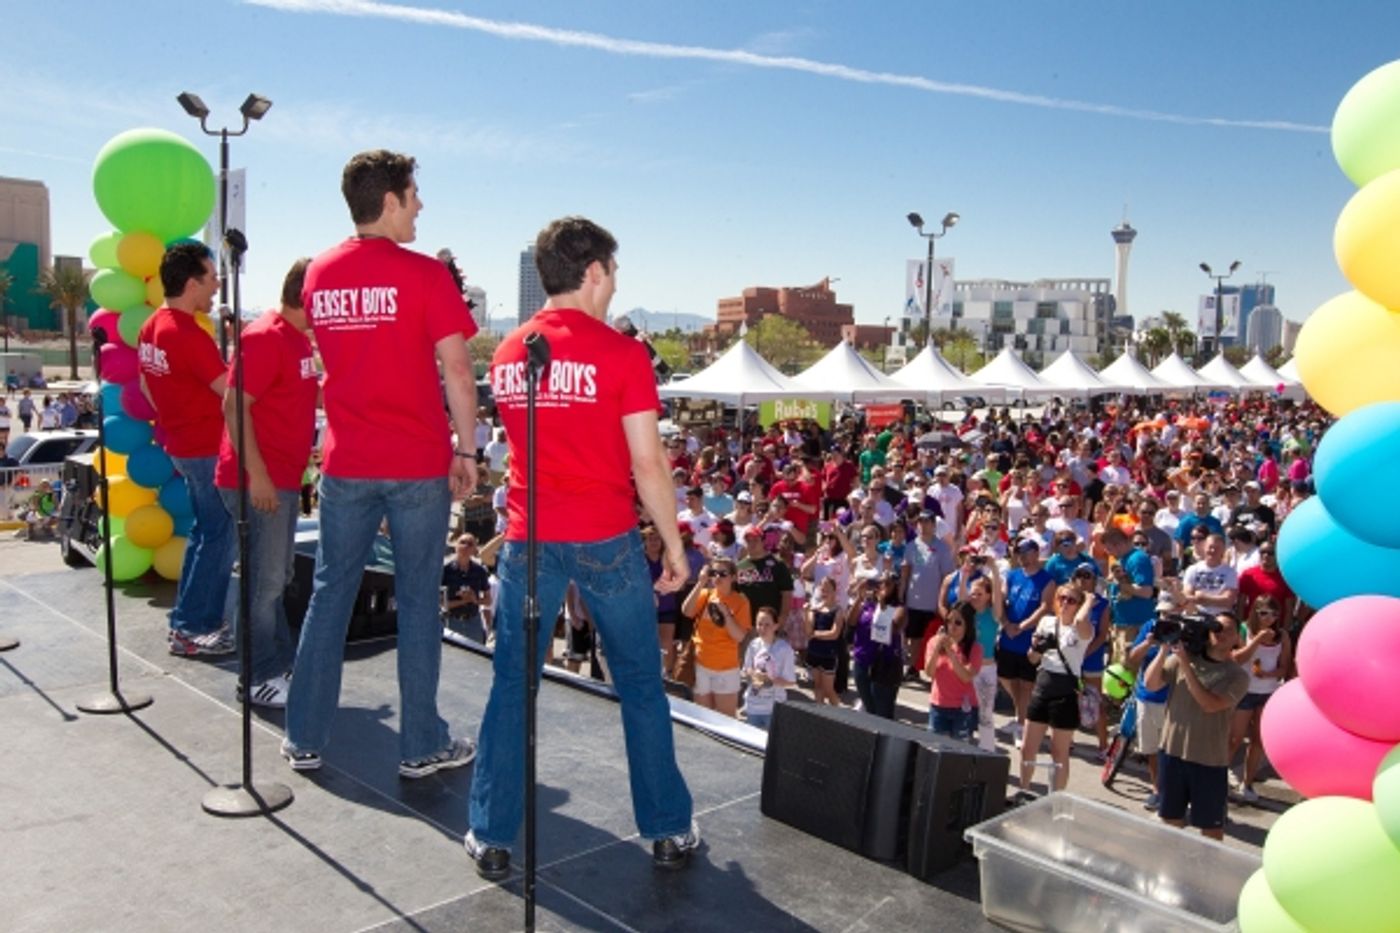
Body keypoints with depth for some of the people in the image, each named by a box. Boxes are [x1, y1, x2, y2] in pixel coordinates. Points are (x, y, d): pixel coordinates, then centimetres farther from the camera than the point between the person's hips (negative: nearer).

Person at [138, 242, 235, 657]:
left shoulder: (151, 328, 7)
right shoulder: (188, 335, -22)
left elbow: (146, 385, 18)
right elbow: (231, 390, -23)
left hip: (182, 444, 9)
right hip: (209, 448, -9)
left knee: (204, 531, 19)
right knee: (218, 537, -1)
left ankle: (189, 617, 24)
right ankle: (191, 629, 3)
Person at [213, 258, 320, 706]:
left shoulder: (299, 340, 14)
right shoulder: (264, 337, -16)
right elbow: (234, 406, -21)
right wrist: (257, 474, -24)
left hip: (284, 478, 10)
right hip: (259, 480, -10)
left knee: (276, 578, 17)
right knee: (264, 581, -4)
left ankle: (280, 663, 28)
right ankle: (260, 677, 5)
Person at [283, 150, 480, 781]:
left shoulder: (319, 275, 7)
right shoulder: (424, 275, -9)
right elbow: (456, 370, -11)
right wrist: (467, 451, -3)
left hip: (345, 462, 5)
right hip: (419, 463, -4)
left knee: (330, 593, 12)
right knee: (417, 600, 4)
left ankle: (305, 739, 22)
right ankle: (422, 746, 14)